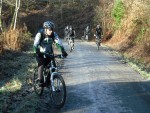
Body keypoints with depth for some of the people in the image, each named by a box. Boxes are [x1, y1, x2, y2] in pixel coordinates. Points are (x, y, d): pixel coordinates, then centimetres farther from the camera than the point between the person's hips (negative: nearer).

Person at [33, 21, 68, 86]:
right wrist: (37, 53, -49)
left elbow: (59, 43, -24)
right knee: (41, 65, -25)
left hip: (49, 53, 4)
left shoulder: (54, 34, -14)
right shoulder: (40, 34, -22)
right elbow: (35, 44, -33)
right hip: (40, 53, -3)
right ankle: (40, 81, -19)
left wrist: (63, 51, -39)